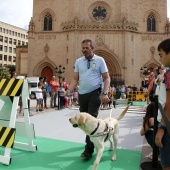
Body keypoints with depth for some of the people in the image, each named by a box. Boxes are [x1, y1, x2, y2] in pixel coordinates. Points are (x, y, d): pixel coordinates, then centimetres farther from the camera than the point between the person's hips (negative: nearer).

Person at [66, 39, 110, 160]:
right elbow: (75, 79, 8)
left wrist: (105, 93, -16)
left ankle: (89, 150, 1)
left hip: (95, 94, -4)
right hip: (82, 94, 5)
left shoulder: (99, 60, -1)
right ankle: (91, 142, 33)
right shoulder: (78, 61, 9)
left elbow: (106, 78, -3)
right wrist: (69, 89, -10)